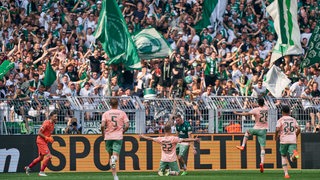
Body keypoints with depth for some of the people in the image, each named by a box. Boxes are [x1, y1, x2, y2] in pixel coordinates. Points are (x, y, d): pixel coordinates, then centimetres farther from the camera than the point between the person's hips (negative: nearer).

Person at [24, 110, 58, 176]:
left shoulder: (52, 124, 9)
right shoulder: (46, 123, -19)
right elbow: (39, 133, -21)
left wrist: (50, 138, 7)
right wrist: (47, 138, -23)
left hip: (45, 142, 10)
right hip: (41, 141, -10)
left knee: (41, 157, 20)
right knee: (49, 156, -15)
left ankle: (28, 167, 35)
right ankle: (41, 172, -7)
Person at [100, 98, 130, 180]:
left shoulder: (106, 113, 1)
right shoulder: (122, 113, 2)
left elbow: (102, 125, -11)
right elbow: (127, 125, -4)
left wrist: (103, 134, 4)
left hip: (108, 137, 1)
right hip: (118, 136, -1)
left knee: (110, 155, 13)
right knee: (115, 156, -4)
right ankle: (114, 158, -42)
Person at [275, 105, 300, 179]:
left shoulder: (280, 120, 1)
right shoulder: (293, 120, 13)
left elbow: (277, 129, -12)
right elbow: (298, 129, 7)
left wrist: (276, 137, 6)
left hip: (284, 140, -2)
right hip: (293, 141, 2)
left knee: (283, 157, 17)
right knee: (292, 159, -5)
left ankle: (286, 173, 8)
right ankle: (294, 153, -41)